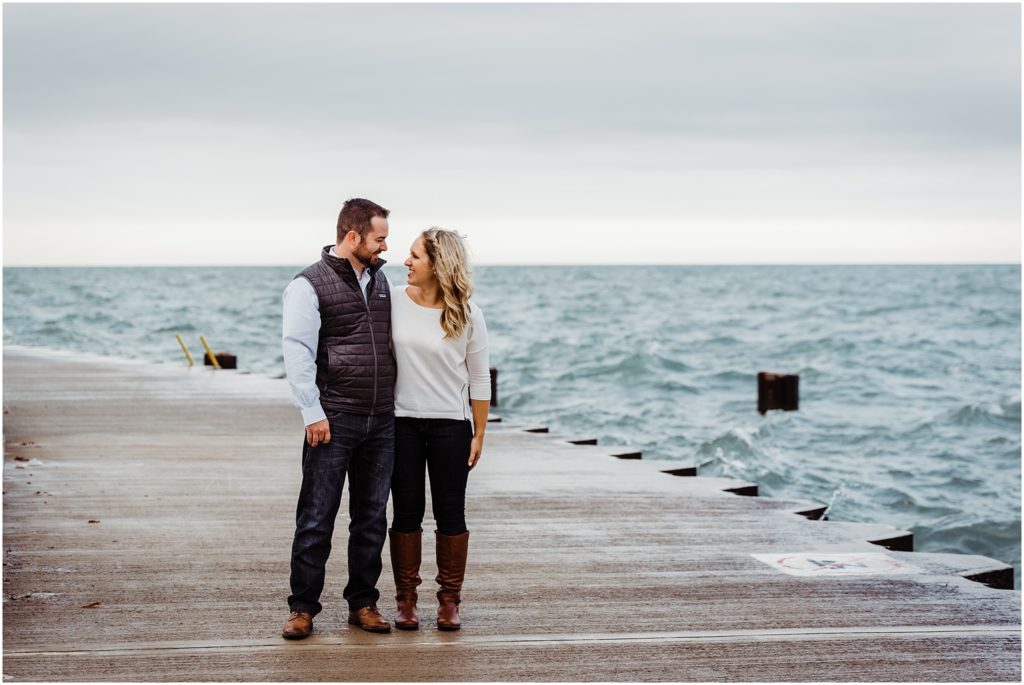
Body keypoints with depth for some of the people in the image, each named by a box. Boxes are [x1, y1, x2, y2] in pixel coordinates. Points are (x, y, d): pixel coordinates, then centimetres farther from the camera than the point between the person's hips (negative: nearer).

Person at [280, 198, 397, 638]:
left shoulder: (380, 280, 14)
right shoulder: (310, 284, -6)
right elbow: (297, 350, -11)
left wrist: (396, 404, 16)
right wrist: (312, 413, -16)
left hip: (381, 421, 6)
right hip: (334, 420, -6)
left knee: (371, 518, 9)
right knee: (316, 519, -2)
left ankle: (362, 604, 18)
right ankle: (303, 608, 5)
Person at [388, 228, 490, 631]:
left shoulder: (466, 314, -4)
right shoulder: (392, 300, -2)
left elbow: (479, 379, 2)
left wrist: (479, 433, 0)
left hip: (451, 424, -1)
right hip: (402, 423, 1)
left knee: (451, 514, 4)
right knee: (406, 513, 4)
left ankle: (449, 600, 13)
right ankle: (406, 600, 12)